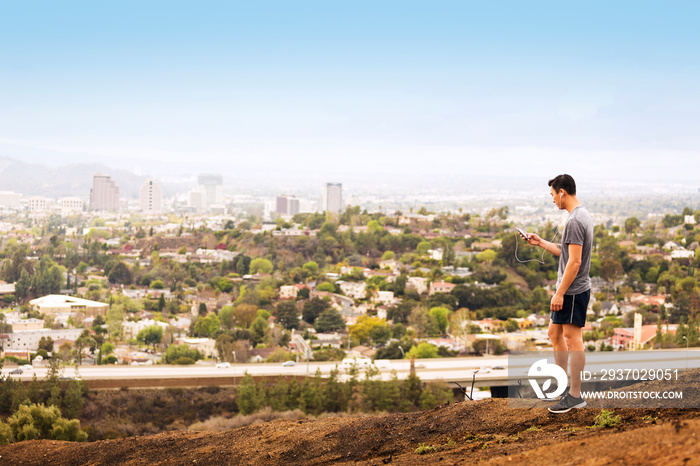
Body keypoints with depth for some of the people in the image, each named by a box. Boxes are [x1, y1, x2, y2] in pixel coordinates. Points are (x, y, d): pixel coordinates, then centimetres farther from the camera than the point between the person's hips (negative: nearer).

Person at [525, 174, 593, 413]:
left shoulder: (575, 221, -20)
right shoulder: (583, 216, 13)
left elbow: (574, 261, -24)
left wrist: (560, 293, -22)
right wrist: (541, 243, 25)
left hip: (573, 291, -11)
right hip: (568, 290, 11)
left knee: (572, 339, -6)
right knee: (555, 333, 17)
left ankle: (575, 395, -1)